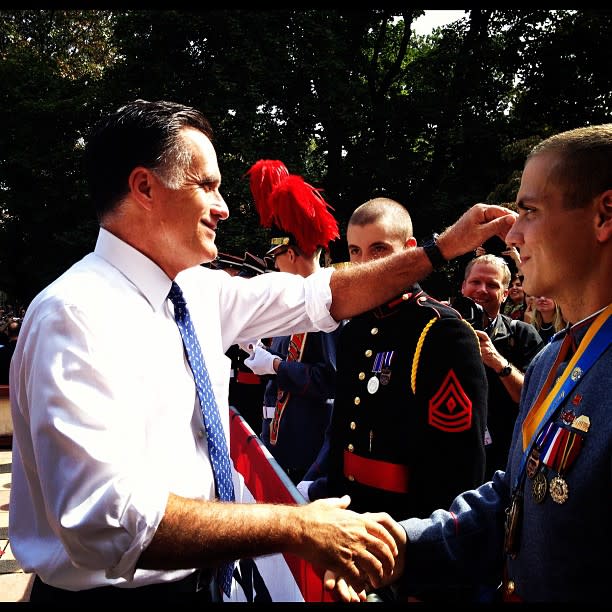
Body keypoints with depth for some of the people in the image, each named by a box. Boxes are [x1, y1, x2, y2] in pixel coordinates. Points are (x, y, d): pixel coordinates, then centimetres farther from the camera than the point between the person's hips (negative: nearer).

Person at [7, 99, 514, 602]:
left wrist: (444, 248, 7)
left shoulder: (198, 291, 0)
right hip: (115, 589, -7)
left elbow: (324, 297, 9)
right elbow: (106, 517, -33)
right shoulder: (78, 314, -24)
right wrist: (295, 528, -31)